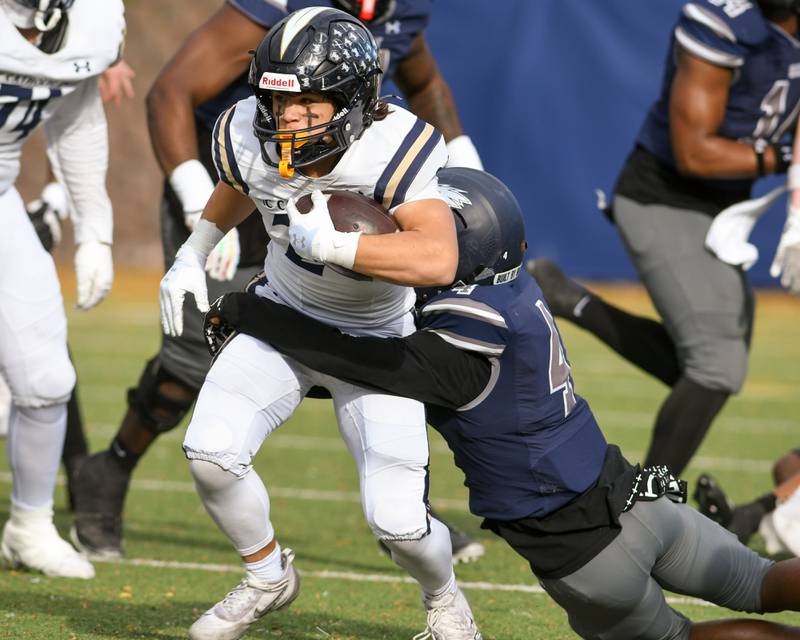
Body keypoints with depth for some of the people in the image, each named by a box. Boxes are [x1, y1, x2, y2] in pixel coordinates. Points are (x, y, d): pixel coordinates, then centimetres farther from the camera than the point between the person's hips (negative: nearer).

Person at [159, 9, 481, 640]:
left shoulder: (393, 149, -35)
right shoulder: (247, 138, -19)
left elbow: (437, 260, -50)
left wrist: (328, 241, -45)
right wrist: (193, 254, 9)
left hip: (377, 340, -4)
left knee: (396, 517, -13)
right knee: (210, 451, -16)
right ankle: (269, 577, 15)